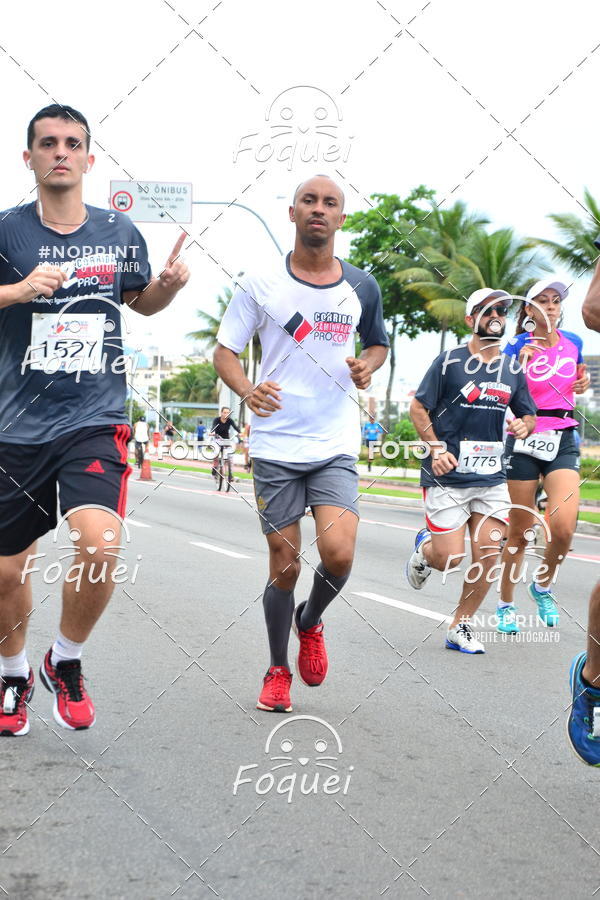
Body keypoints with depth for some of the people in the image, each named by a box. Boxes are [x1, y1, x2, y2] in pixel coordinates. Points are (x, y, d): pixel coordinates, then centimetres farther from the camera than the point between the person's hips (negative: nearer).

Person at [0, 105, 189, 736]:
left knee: (100, 546, -24)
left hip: (94, 423, 0)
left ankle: (65, 663, 4)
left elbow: (140, 299, 22)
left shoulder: (120, 233, 5)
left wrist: (169, 284, 1)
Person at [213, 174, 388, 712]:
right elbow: (224, 352, 2)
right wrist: (247, 390, -19)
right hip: (276, 448, -1)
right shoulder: (261, 285, -1)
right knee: (284, 567, 3)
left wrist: (367, 366, -1)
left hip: (337, 447, 1)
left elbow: (378, 343, 23)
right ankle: (278, 672, 25)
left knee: (339, 554, -17)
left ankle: (310, 623, 17)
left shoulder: (362, 288, 6)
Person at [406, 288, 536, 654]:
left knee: (488, 556, -5)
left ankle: (460, 627, 14)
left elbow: (530, 416, 20)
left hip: (492, 478, 4)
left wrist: (525, 425, -4)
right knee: (450, 559, -7)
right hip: (447, 475, -4)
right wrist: (436, 449, -12)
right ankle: (424, 547, 31)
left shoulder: (513, 370, 11)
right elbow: (418, 407, 0)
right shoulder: (450, 362, -3)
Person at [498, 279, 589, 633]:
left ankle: (543, 585, 12)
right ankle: (506, 604, 21)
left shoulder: (573, 342, 9)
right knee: (520, 532, 3)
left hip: (563, 441, 2)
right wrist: (522, 364, -21)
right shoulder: (518, 345, -2)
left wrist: (582, 384, 5)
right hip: (525, 440, -2)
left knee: (563, 528, -16)